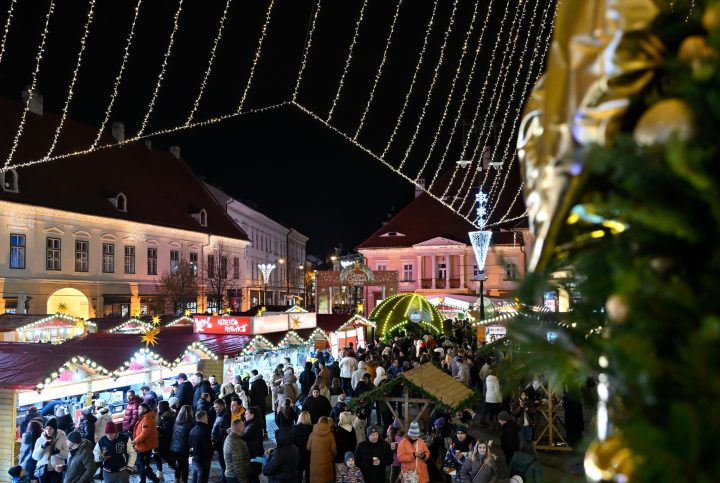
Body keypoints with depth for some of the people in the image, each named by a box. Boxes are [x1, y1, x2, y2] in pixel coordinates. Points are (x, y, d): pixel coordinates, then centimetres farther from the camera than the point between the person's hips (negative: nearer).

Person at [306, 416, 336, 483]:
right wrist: (333, 458, 16)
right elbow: (334, 449, -4)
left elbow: (308, 447, 3)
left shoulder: (312, 434, -9)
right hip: (326, 462, -1)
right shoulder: (330, 435, -11)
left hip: (315, 461, 1)